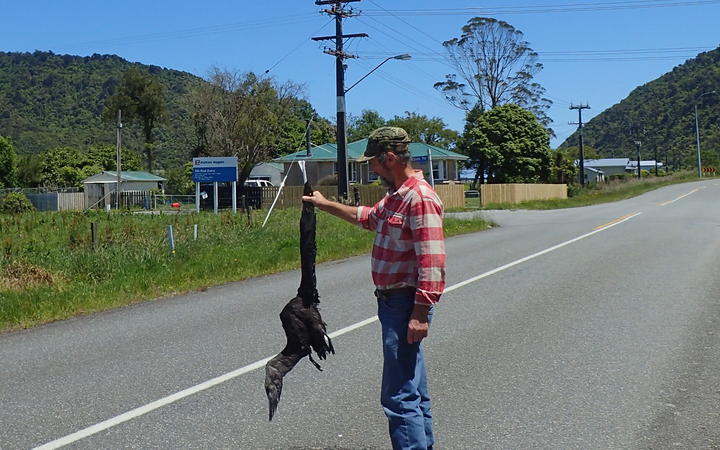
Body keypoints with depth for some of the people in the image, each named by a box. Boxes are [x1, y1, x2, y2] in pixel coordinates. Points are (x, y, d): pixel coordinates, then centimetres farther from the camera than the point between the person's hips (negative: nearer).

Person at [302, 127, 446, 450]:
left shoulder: (420, 197, -18)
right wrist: (326, 205, 40)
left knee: (399, 397, -10)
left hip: (406, 305, -11)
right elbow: (367, 217, 36)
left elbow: (431, 262, -24)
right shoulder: (396, 196, 14)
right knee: (413, 390, 19)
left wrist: (420, 313, -26)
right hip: (392, 302, 11)